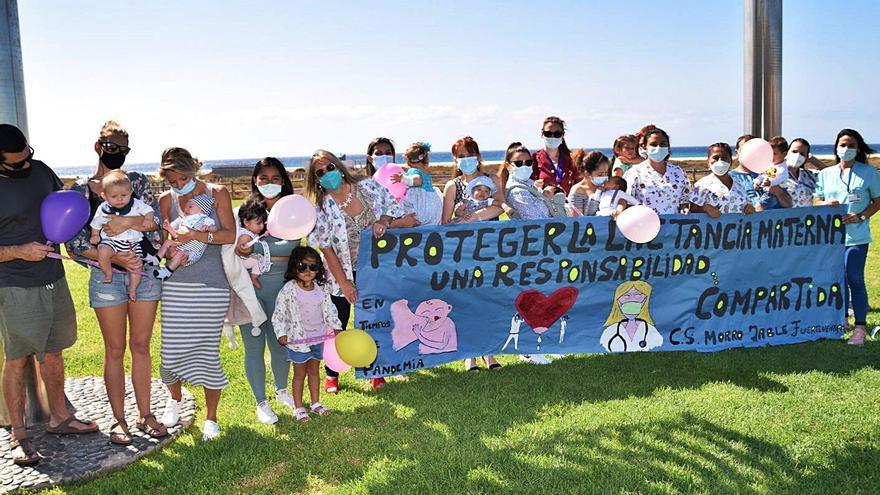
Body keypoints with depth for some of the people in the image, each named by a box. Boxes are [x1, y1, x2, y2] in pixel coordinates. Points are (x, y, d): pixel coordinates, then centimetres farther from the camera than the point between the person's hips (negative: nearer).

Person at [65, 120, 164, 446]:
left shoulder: (138, 182, 5)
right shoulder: (80, 190, 1)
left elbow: (156, 219, -6)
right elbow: (75, 242, -5)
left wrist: (129, 222, -25)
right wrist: (116, 257, -16)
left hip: (145, 271, 2)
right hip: (107, 276, -1)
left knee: (141, 346, 9)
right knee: (115, 350, 5)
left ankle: (145, 415, 20)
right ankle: (119, 420, 17)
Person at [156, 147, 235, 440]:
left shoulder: (218, 194, 2)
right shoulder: (167, 200, 8)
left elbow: (230, 235, -8)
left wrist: (196, 235, -21)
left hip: (212, 286, -2)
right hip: (176, 285, 2)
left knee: (208, 352, 2)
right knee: (173, 352, 1)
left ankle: (211, 418, 19)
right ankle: (175, 399, 34)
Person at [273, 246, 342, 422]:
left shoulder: (321, 288, -2)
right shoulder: (289, 290, -15)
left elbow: (329, 309, 8)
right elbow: (279, 314, -9)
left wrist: (336, 326, 2)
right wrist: (281, 333, -14)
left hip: (318, 337, 4)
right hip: (298, 339, -4)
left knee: (314, 370, 18)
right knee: (299, 373, 8)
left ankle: (315, 403, 33)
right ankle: (298, 408, 21)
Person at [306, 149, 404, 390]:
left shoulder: (369, 187, -6)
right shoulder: (323, 208, -12)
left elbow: (396, 207, 4)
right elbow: (326, 249, -11)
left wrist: (385, 220, -18)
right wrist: (344, 282, -14)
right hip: (343, 273, -2)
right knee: (338, 325, 5)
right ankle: (331, 375, 24)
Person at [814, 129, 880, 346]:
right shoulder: (825, 174, 10)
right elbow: (818, 202, 14)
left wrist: (860, 216, -13)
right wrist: (827, 204, -9)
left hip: (856, 236, -3)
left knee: (855, 279, -7)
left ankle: (860, 328, 1)